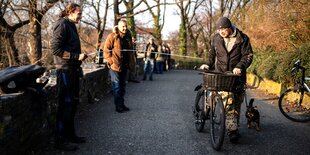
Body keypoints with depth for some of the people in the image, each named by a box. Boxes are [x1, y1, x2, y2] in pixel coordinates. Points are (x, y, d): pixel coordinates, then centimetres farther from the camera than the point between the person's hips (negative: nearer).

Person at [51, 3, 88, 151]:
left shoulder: (71, 26, 18)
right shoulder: (62, 24, -10)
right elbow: (55, 48, -19)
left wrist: (80, 55, 8)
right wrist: (77, 56, -19)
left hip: (73, 70, 10)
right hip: (65, 70, -10)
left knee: (73, 102, 14)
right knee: (66, 104, -5)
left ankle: (70, 134, 25)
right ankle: (60, 140, 5)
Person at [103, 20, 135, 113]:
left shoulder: (128, 37, 12)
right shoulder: (112, 36, -7)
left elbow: (131, 51, 19)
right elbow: (106, 50, -10)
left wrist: (132, 63, 12)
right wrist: (110, 61, -17)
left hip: (124, 66, 7)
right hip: (115, 66, -7)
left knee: (122, 86, 14)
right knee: (117, 86, -2)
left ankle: (122, 104, 25)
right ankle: (118, 106, 4)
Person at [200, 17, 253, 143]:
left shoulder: (242, 38, -3)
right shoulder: (216, 38, 6)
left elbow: (248, 55, -4)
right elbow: (212, 54, 18)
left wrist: (240, 67, -19)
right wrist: (207, 64, 2)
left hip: (237, 75, 0)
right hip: (220, 74, 1)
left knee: (236, 101, 5)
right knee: (227, 101, -11)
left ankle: (233, 128, 15)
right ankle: (232, 129, -1)